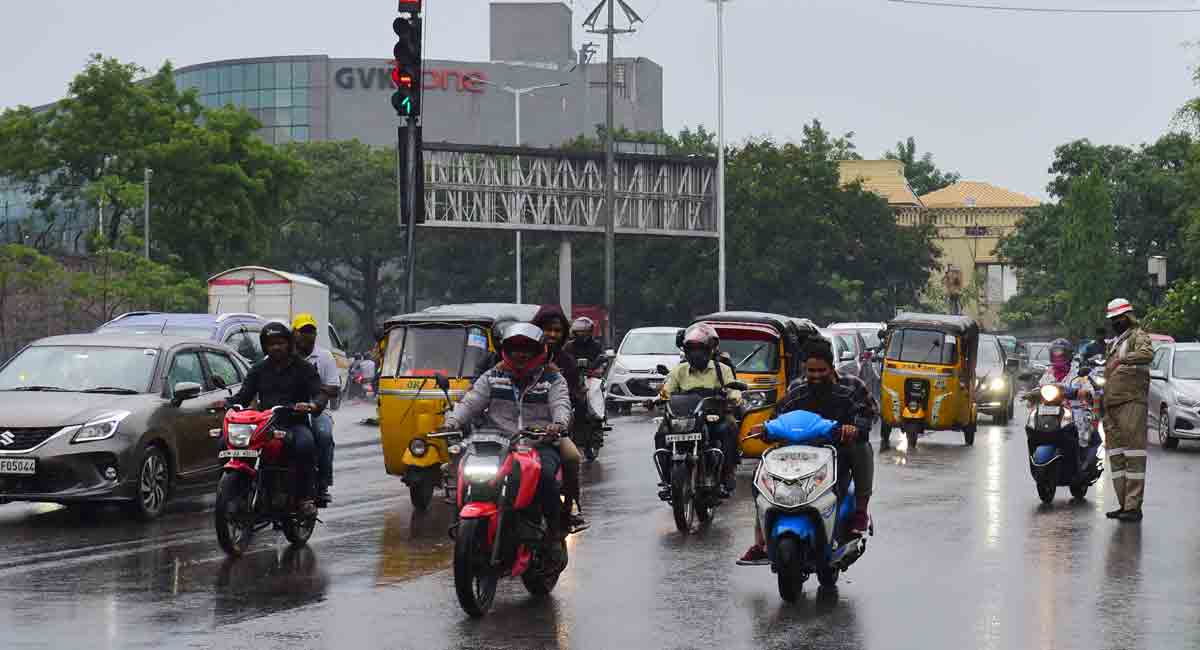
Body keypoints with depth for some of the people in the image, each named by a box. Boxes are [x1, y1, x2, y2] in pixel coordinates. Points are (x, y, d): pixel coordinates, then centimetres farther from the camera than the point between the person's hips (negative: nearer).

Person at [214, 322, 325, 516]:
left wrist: (313, 405, -26)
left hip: (295, 424, -3)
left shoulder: (304, 368, 10)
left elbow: (320, 394, -2)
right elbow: (244, 395, 13)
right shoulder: (258, 370, 21)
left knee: (305, 444, -38)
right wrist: (227, 403, -9)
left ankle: (304, 497, -32)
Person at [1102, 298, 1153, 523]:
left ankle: (1134, 506, -15)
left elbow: (1147, 353, -25)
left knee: (1133, 455, -11)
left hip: (1132, 402, -9)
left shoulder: (1137, 336, -2)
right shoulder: (1112, 344, 26)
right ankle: (1123, 504, 14)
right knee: (1116, 455, 9)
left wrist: (1123, 359, -40)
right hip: (1112, 405, 9)